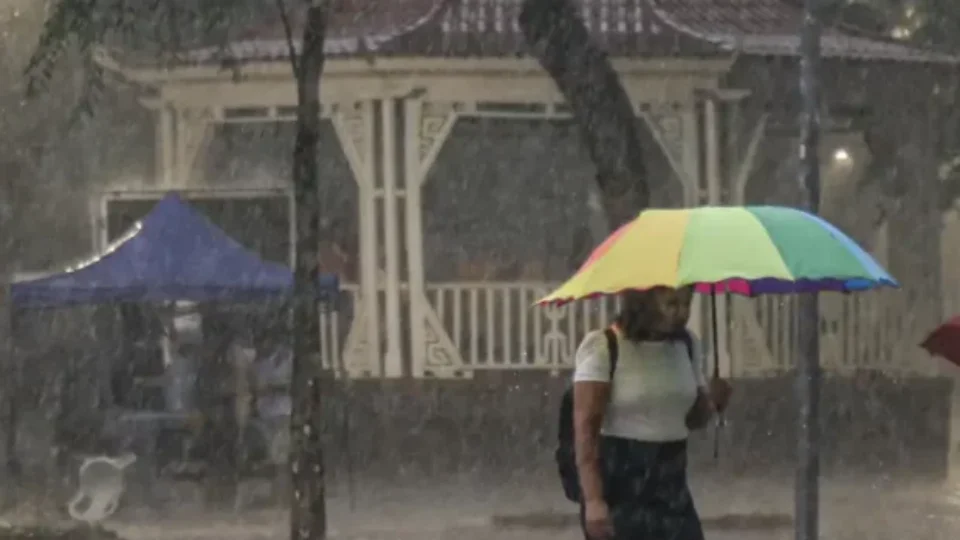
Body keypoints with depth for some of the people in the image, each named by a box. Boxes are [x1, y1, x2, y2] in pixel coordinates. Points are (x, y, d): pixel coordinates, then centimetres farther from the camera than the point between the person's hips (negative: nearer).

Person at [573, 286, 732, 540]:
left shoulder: (686, 346, 8)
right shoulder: (602, 347, -11)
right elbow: (585, 428, -14)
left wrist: (713, 402, -6)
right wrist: (593, 499, -21)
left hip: (671, 485, 6)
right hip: (619, 486, -5)